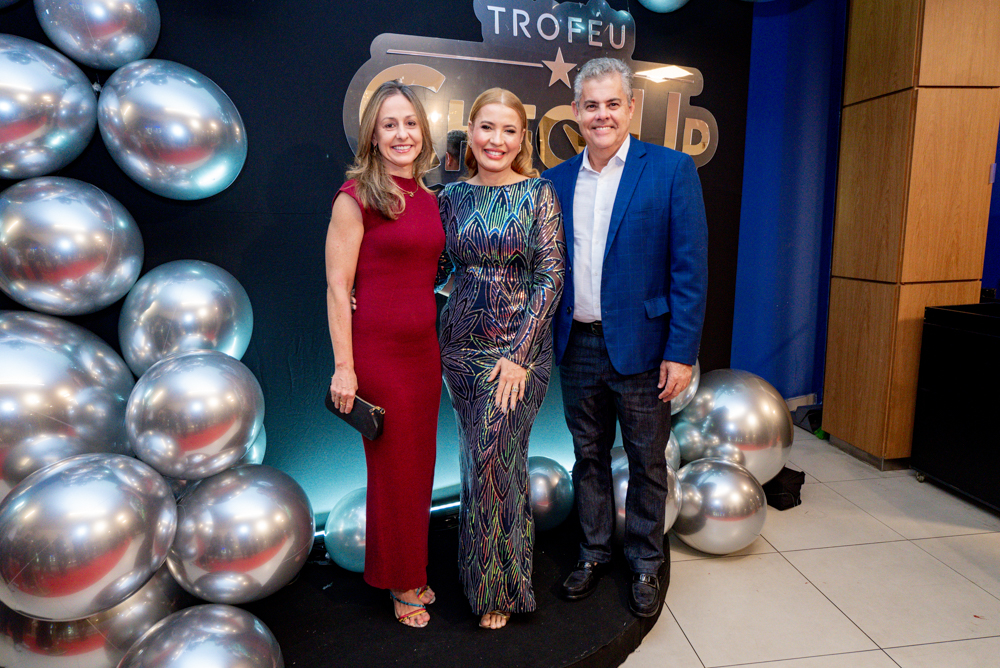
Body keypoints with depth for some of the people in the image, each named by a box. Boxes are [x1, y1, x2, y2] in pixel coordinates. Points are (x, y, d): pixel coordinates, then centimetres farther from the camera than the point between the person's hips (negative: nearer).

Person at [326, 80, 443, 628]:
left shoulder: (428, 199, 10)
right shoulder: (356, 196, -8)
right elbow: (337, 286, -11)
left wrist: (444, 346, 12)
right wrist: (344, 368, -14)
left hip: (424, 350, 6)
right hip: (378, 351, -6)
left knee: (419, 464, 15)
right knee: (392, 468, 8)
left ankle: (412, 572, 36)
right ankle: (399, 581, 30)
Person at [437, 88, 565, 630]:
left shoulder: (538, 193, -4)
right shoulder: (452, 195, 6)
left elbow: (551, 274, -9)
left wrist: (519, 354, -15)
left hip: (523, 343, -3)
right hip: (462, 341, 3)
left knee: (493, 457, -4)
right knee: (483, 455, 12)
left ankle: (497, 585, 19)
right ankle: (493, 571, 33)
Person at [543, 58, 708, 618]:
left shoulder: (672, 170, -6)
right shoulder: (558, 179, 7)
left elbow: (690, 269, -9)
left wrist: (681, 353, -13)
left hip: (640, 346, -3)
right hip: (577, 346, 4)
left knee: (648, 462, 11)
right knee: (589, 456, 17)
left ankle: (647, 562, 32)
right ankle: (595, 552, 37)